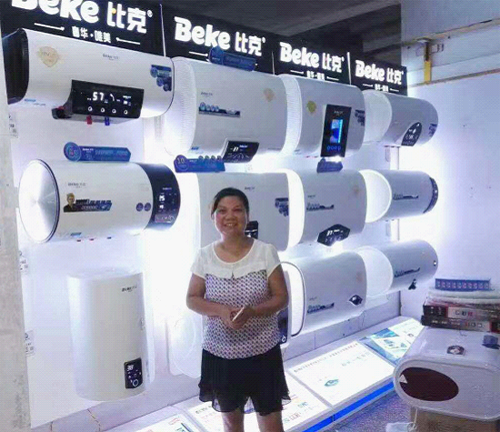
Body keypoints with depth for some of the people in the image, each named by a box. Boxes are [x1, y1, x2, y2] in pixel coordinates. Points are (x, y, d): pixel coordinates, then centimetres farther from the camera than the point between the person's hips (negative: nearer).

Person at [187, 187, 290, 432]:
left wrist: (252, 311, -26)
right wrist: (221, 310, -20)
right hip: (220, 354, 2)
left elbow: (281, 298, -8)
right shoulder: (205, 256, -6)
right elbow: (192, 299, -1)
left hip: (262, 352, -2)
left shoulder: (265, 252, -11)